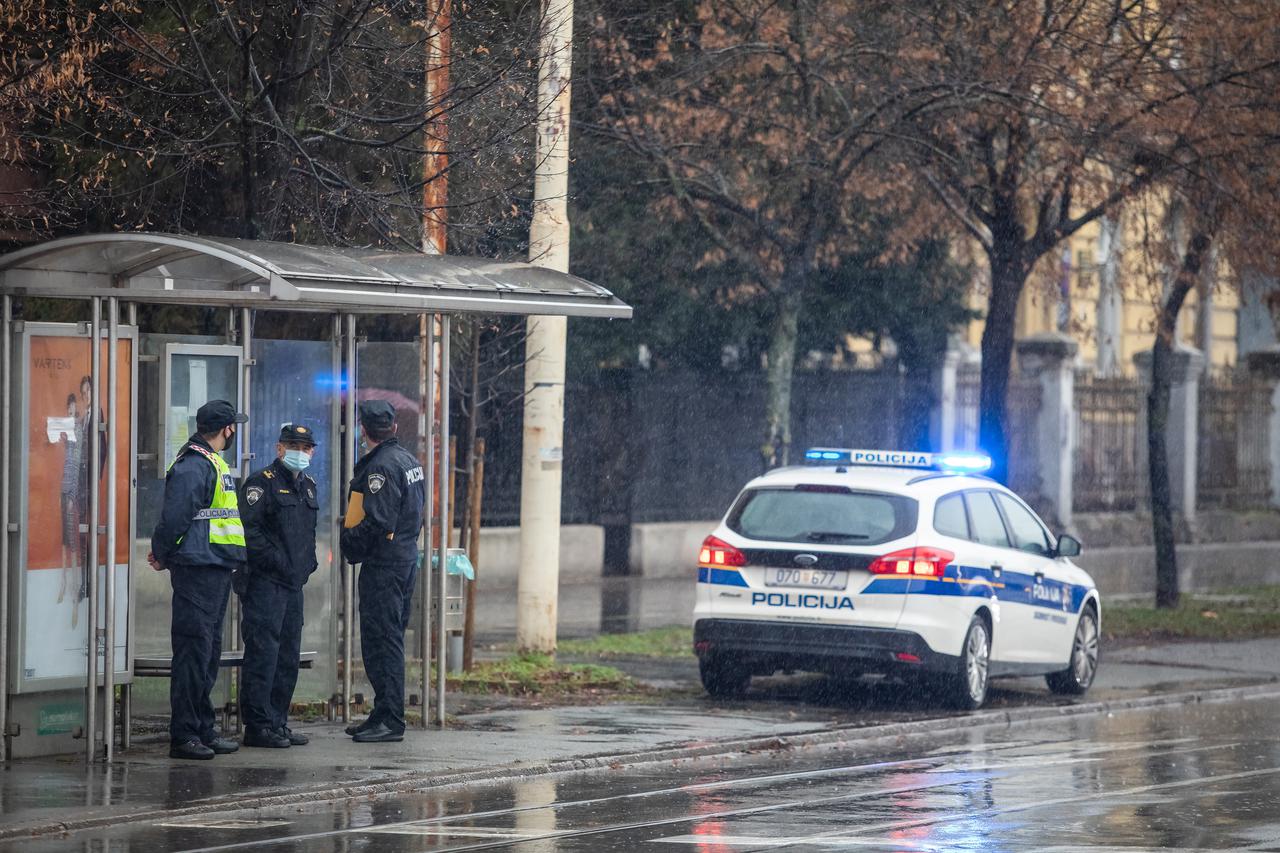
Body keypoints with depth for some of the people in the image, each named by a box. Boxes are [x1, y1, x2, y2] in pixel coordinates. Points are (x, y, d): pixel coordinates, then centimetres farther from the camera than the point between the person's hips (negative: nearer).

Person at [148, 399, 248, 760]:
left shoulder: (211, 463, 19)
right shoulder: (193, 466, -15)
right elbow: (175, 515, -19)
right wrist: (163, 555, -6)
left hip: (216, 569, 10)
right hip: (198, 569, -10)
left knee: (209, 651, 14)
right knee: (193, 651, -9)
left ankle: (203, 729, 21)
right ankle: (183, 735, -7)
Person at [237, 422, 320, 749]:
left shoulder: (307, 486, 18)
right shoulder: (262, 482, -8)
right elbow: (249, 528, -16)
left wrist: (308, 562, 15)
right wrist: (275, 560, -18)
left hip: (294, 584, 9)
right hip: (264, 583, -9)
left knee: (288, 657, 11)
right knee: (263, 652, -9)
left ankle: (277, 721, 17)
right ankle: (257, 725, -8)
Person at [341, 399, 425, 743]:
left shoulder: (381, 466, -16)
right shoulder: (408, 460, 14)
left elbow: (377, 522, -23)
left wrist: (349, 545, -9)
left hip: (383, 565, -10)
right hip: (406, 557, 10)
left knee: (381, 641, -8)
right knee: (390, 641, 15)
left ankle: (389, 721, -8)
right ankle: (384, 715, 20)